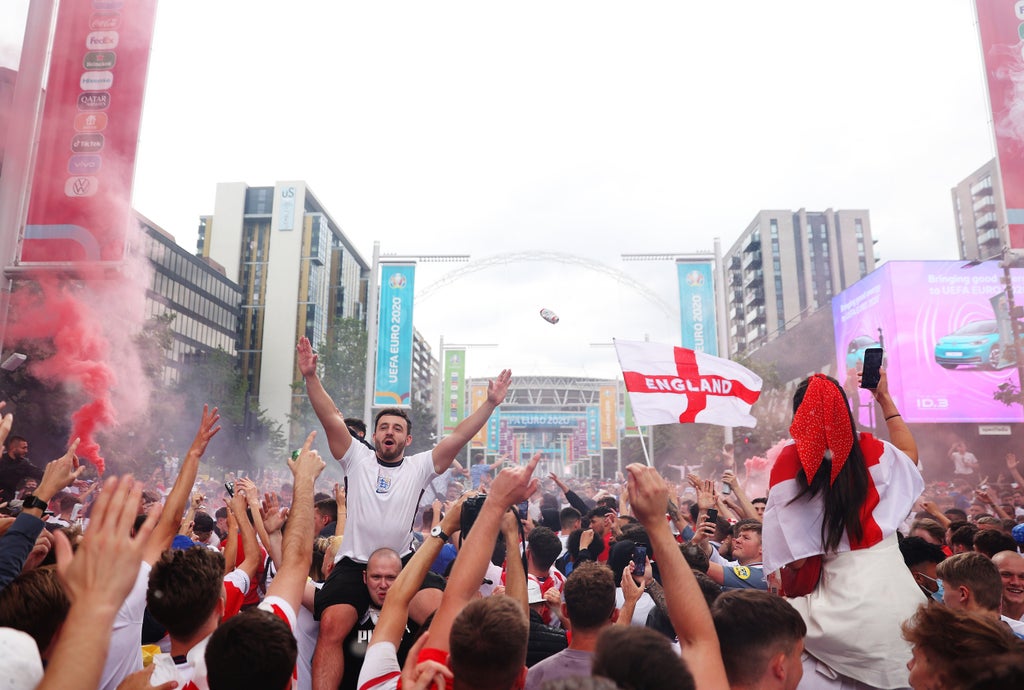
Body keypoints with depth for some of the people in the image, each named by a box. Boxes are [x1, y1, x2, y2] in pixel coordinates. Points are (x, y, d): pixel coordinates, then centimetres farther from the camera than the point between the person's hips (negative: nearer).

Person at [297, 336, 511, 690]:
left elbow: (458, 438, -1)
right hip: (353, 563, 0)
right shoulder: (357, 458, 8)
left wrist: (490, 403, -11)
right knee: (331, 627, -20)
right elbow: (331, 418, -3)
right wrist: (310, 376, -15)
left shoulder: (420, 466, 8)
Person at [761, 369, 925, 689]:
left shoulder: (789, 463, -8)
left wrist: (789, 595, 11)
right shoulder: (870, 450, 2)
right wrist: (885, 399, 31)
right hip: (897, 592, 5)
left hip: (846, 598, -4)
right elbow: (910, 453, 29)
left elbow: (795, 556, -9)